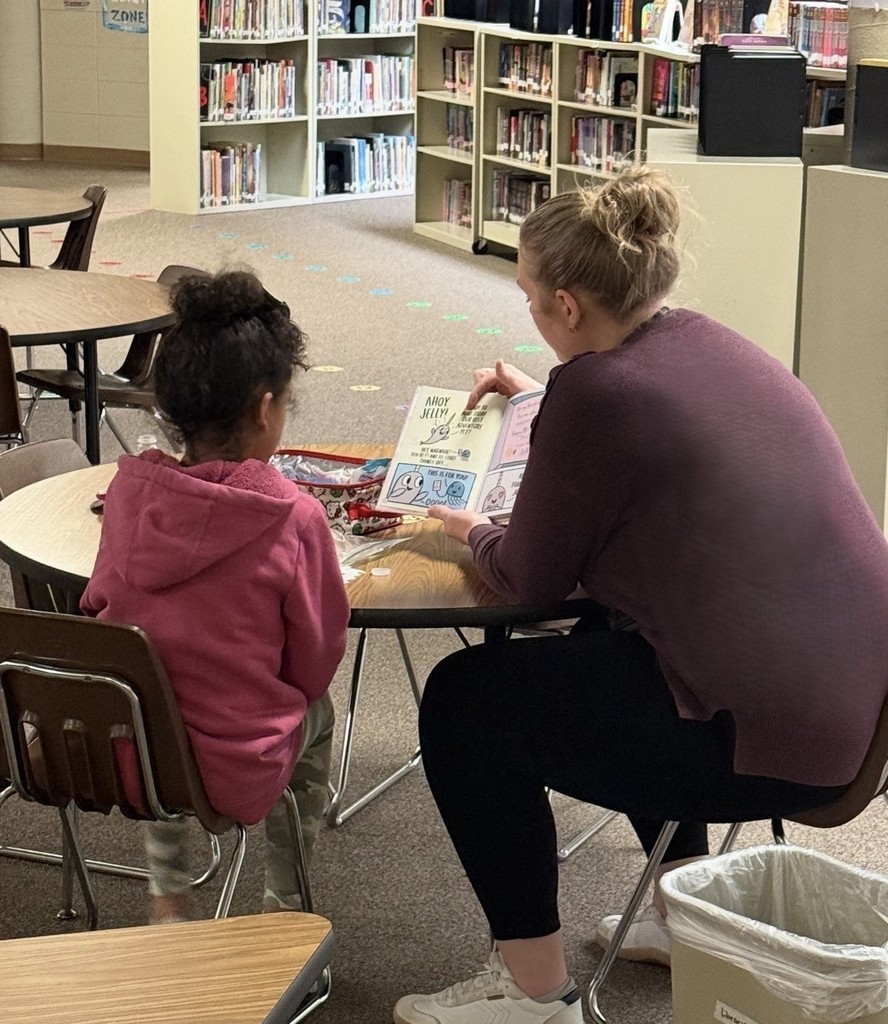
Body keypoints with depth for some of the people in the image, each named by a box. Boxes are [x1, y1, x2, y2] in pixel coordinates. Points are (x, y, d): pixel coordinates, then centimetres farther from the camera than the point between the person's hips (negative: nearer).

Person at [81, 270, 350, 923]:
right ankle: (285, 908, 40)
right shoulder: (294, 519, -18)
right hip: (235, 770, -3)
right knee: (318, 712, 30)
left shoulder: (128, 487, -8)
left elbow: (102, 606, 6)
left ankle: (168, 898, 42)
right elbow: (316, 661, -7)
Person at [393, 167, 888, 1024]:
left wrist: (474, 533, 16)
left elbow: (530, 581, -4)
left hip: (772, 743, -9)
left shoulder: (597, 390, -16)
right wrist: (539, 403, 37)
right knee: (598, 638, 33)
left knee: (462, 702, 4)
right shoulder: (704, 342, 8)